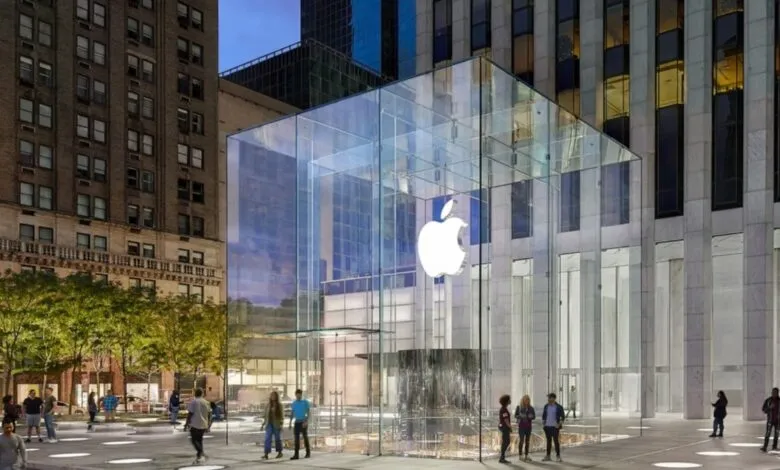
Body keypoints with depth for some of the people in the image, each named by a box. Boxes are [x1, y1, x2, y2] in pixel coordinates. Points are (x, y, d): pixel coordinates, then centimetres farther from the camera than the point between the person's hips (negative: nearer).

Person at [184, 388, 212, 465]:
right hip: (204, 425, 6)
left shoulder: (193, 402, -9)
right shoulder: (206, 402, 8)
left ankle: (202, 454, -19)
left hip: (195, 424, -6)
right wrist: (208, 422, 21)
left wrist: (187, 423, -4)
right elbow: (209, 413, 10)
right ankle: (199, 457, 15)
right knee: (199, 440, 15)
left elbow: (190, 413, -11)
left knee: (194, 440, -2)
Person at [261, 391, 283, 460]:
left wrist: (281, 425, -14)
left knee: (277, 438, 6)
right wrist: (263, 425, 8)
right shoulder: (268, 405, 7)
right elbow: (266, 416, 12)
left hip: (276, 424, -3)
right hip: (269, 424, 3)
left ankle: (280, 453, 25)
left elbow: (282, 416, -4)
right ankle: (266, 455, -16)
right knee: (267, 439, -9)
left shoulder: (279, 405, -3)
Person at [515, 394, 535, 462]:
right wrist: (520, 416, -18)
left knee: (527, 440, 5)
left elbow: (534, 416, 7)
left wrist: (531, 416, -15)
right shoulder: (519, 407, -1)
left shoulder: (531, 408, 5)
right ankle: (520, 455, -1)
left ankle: (526, 455, 11)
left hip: (528, 425, 3)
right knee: (521, 440, -7)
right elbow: (515, 415, 1)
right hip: (521, 425, -3)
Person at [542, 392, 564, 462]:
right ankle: (547, 456, 15)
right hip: (547, 426, 4)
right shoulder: (546, 406, 7)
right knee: (548, 441, 10)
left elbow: (563, 417, -3)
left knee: (556, 441, -5)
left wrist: (559, 424, -13)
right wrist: (543, 423, 5)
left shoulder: (559, 407, -6)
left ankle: (558, 456, 2)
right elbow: (543, 415, 17)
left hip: (555, 427, -4)